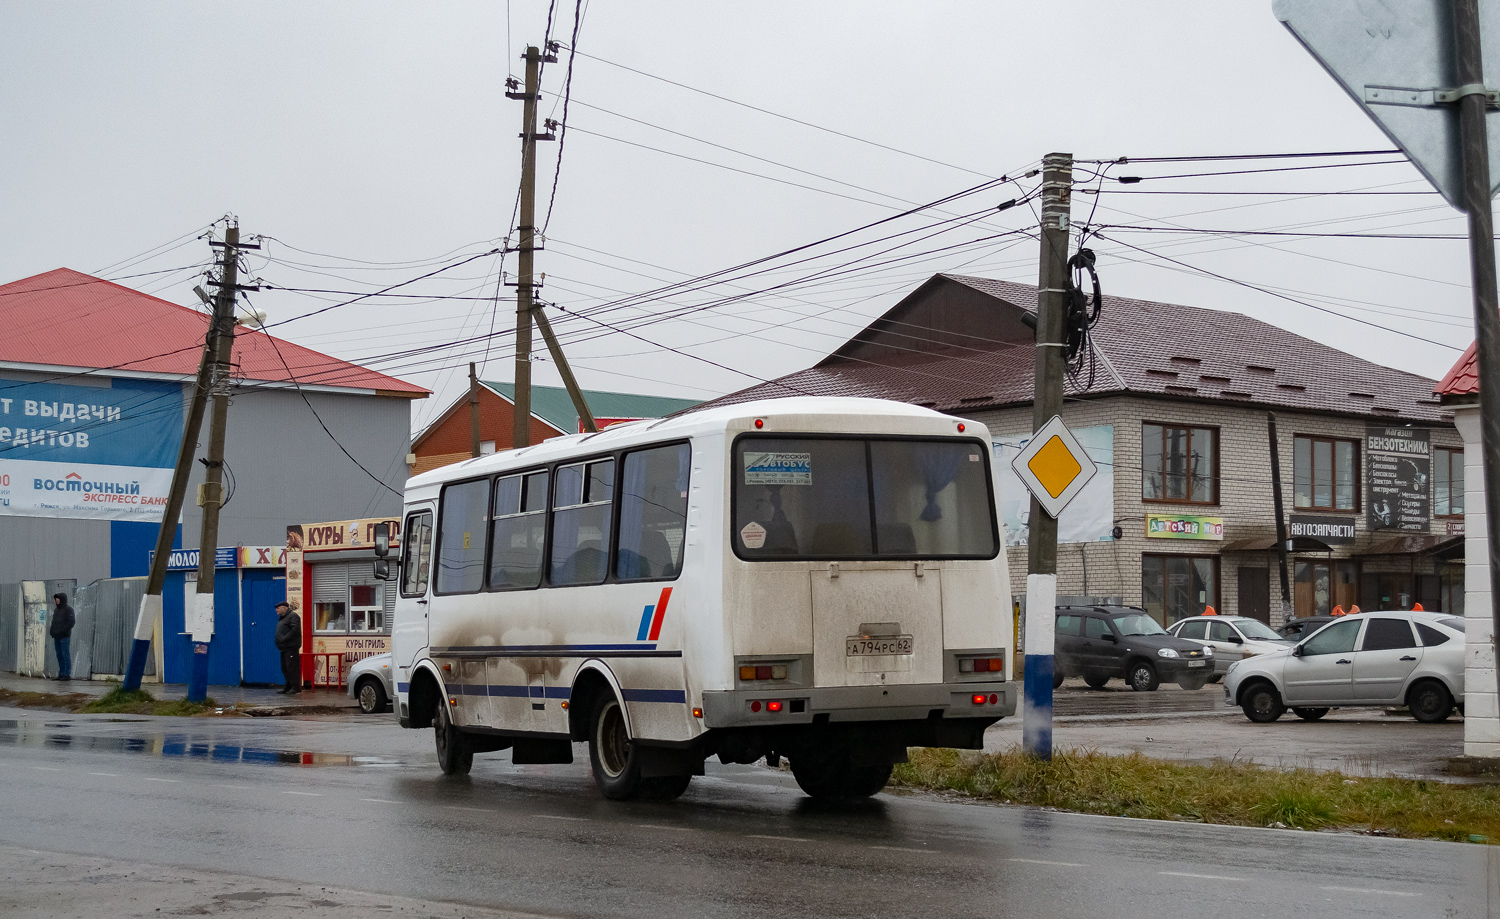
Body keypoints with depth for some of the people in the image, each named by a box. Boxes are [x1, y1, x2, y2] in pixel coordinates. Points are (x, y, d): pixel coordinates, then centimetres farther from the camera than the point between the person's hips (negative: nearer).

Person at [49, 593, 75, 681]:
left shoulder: (68, 609, -5)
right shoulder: (56, 610, 18)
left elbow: (71, 623, -13)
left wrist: (61, 631, -18)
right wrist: (52, 631, 5)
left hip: (65, 637, -7)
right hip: (57, 637, 7)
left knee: (66, 655, -8)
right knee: (59, 655, 7)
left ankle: (67, 674, -7)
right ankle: (61, 674, 10)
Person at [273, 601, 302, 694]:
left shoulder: (293, 616, -8)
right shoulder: (282, 618, 23)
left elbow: (295, 630, -20)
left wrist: (284, 640, -21)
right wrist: (279, 641, 12)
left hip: (291, 647, -10)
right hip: (284, 648, 10)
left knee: (292, 666, -12)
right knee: (284, 667, 11)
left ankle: (295, 687, -10)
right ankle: (289, 686, 17)